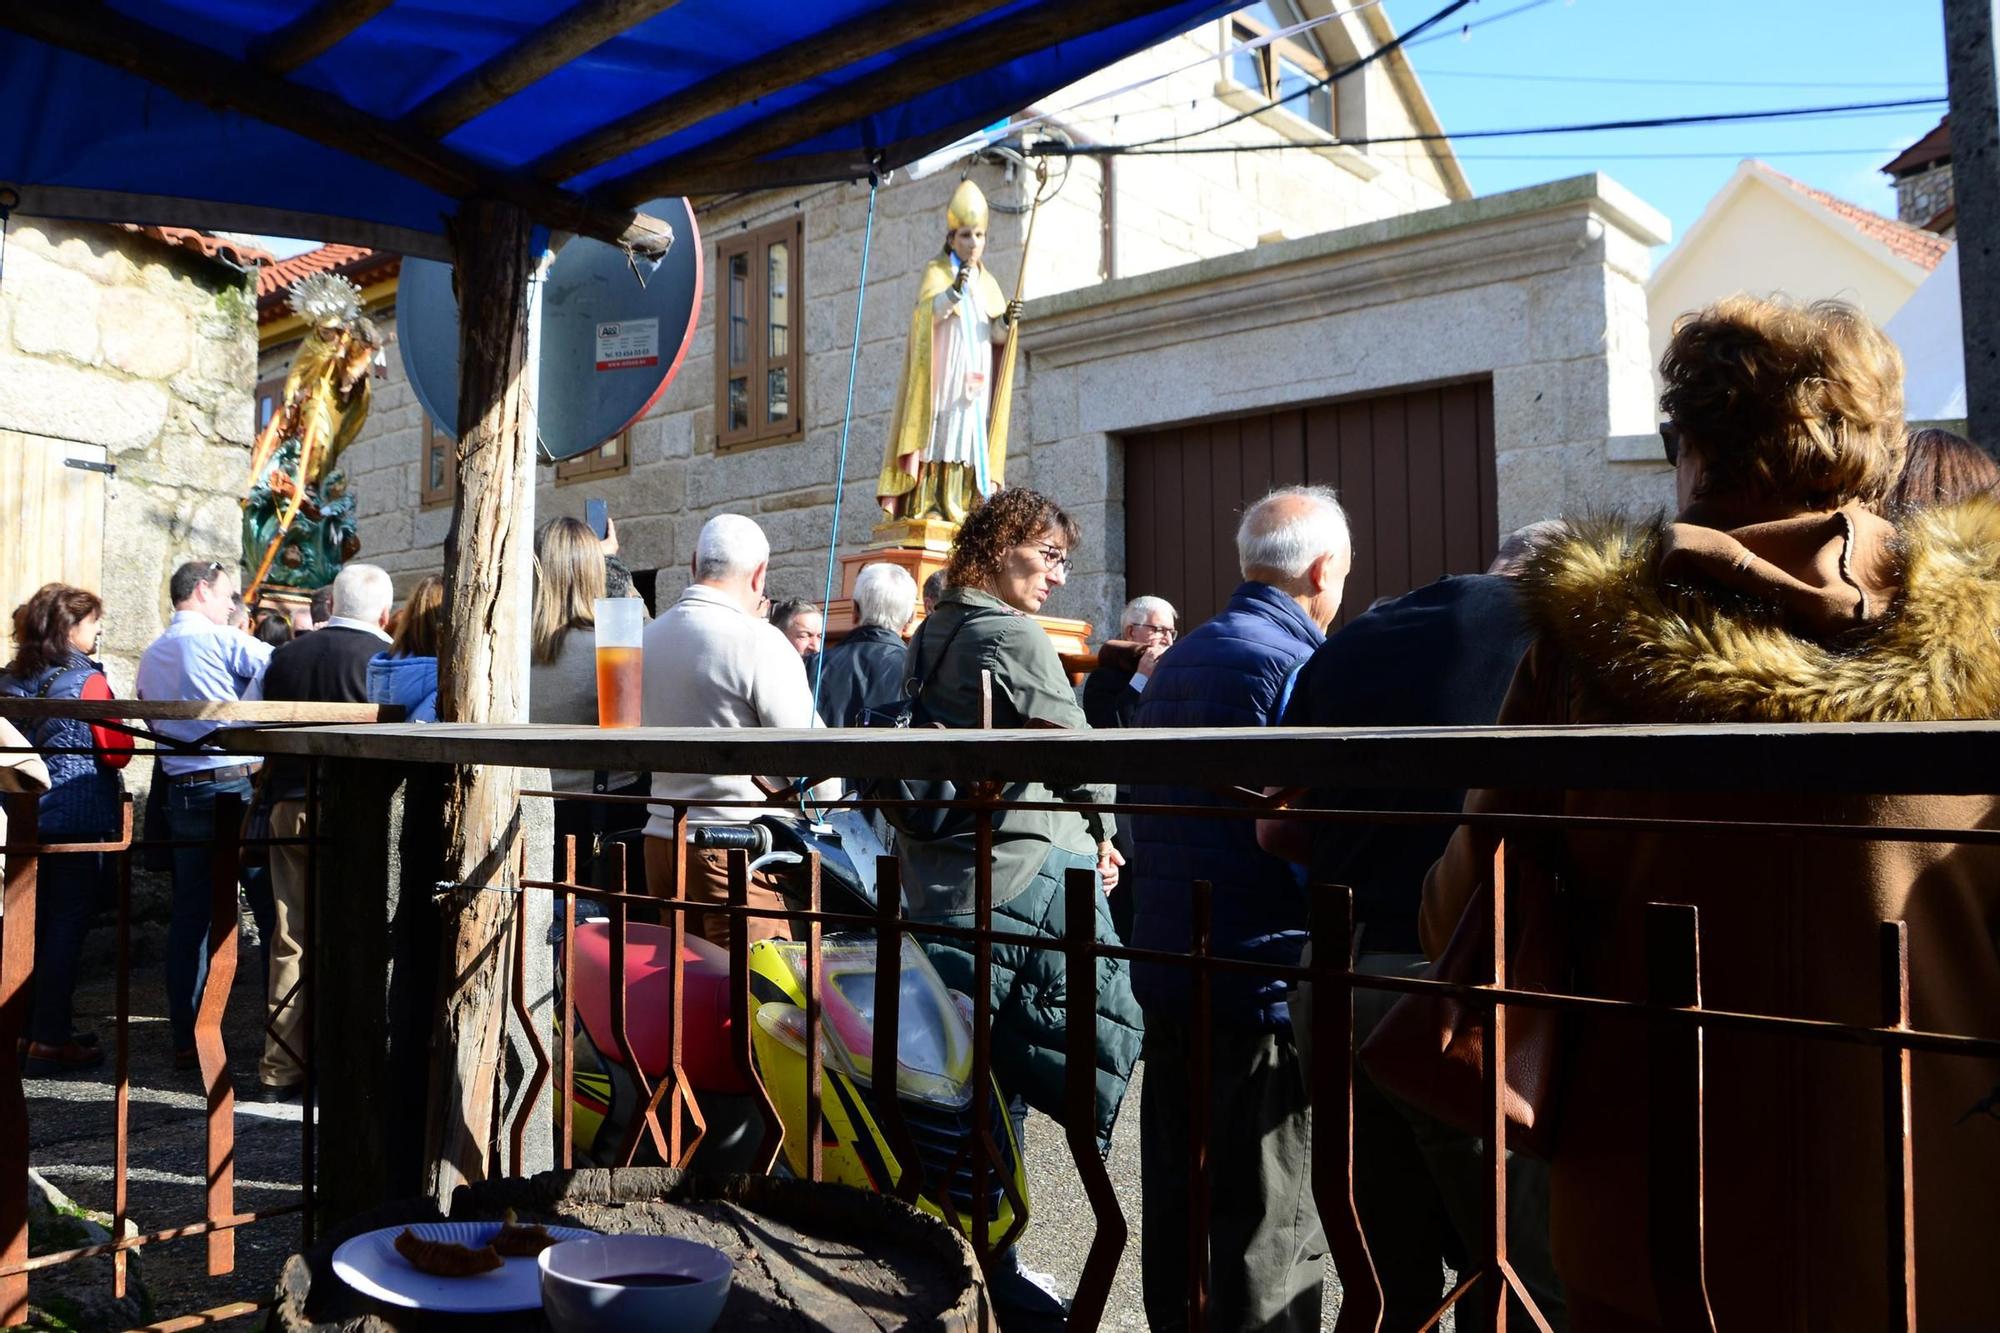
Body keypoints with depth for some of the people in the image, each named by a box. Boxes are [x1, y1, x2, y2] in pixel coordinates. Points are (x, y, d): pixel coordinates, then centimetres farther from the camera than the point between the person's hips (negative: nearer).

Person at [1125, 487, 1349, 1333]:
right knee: (1272, 1229, 3)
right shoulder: (1296, 665, -15)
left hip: (1164, 970, 8)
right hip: (1264, 983, -8)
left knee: (1175, 1199, 19)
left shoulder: (1178, 658, 11)